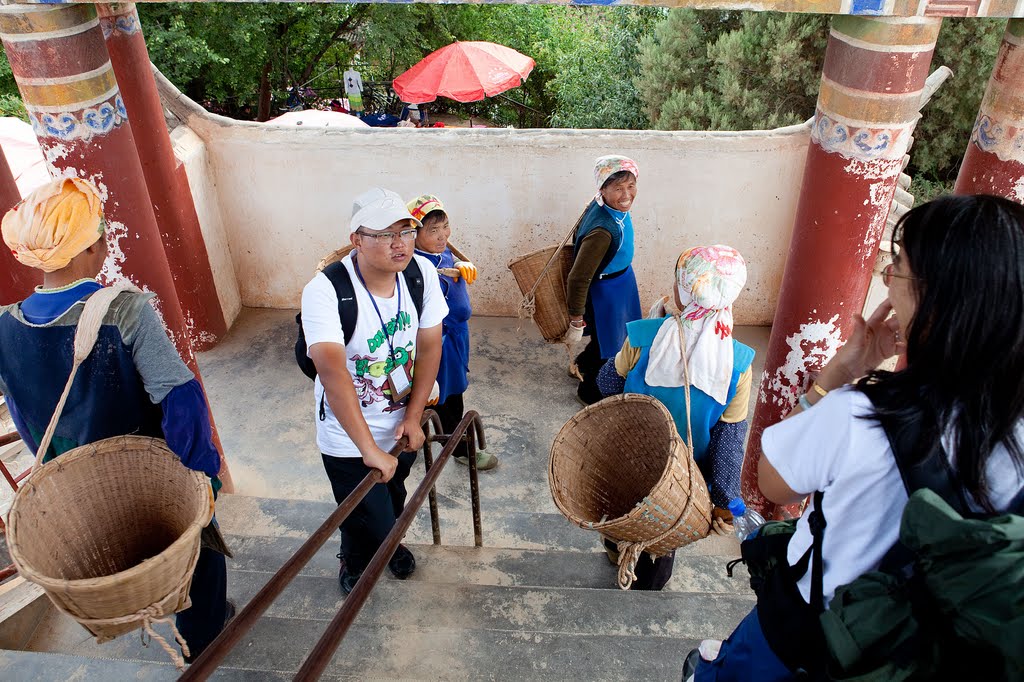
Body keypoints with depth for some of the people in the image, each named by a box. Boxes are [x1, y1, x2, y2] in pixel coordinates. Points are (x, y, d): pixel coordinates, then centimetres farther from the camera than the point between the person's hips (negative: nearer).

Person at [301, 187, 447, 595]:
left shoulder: (421, 272, -14)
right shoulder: (325, 291, -31)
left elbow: (429, 346, -6)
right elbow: (332, 370, -40)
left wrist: (414, 416, -7)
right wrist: (370, 449, -43)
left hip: (401, 424, 5)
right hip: (348, 437, -4)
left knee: (394, 494, 27)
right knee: (368, 523, 6)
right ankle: (354, 562, 44)